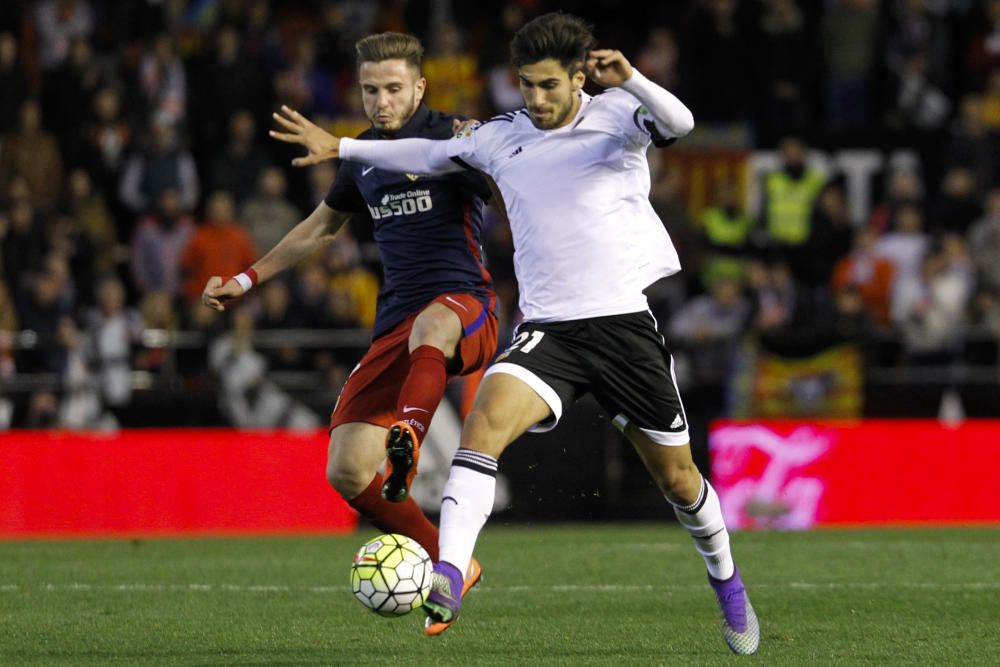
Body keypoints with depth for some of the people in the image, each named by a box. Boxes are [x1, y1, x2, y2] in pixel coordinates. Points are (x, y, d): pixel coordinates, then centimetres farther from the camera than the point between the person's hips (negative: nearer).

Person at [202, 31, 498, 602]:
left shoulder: (455, 139, -2)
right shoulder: (364, 155, 18)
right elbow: (322, 227, 34)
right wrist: (248, 279, 33)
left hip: (465, 308, -6)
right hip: (395, 323, 6)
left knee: (432, 325, -46)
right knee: (347, 471, -6)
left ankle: (406, 444, -63)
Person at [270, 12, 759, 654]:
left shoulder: (615, 118, -4)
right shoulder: (501, 136, 7)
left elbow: (678, 124, -25)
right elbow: (431, 155, 25)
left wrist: (630, 82, -44)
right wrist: (340, 147, 24)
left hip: (624, 321, -2)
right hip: (547, 328, 2)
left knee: (677, 475, 9)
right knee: (489, 414, -28)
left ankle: (726, 581, 39)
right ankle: (447, 577, -37)